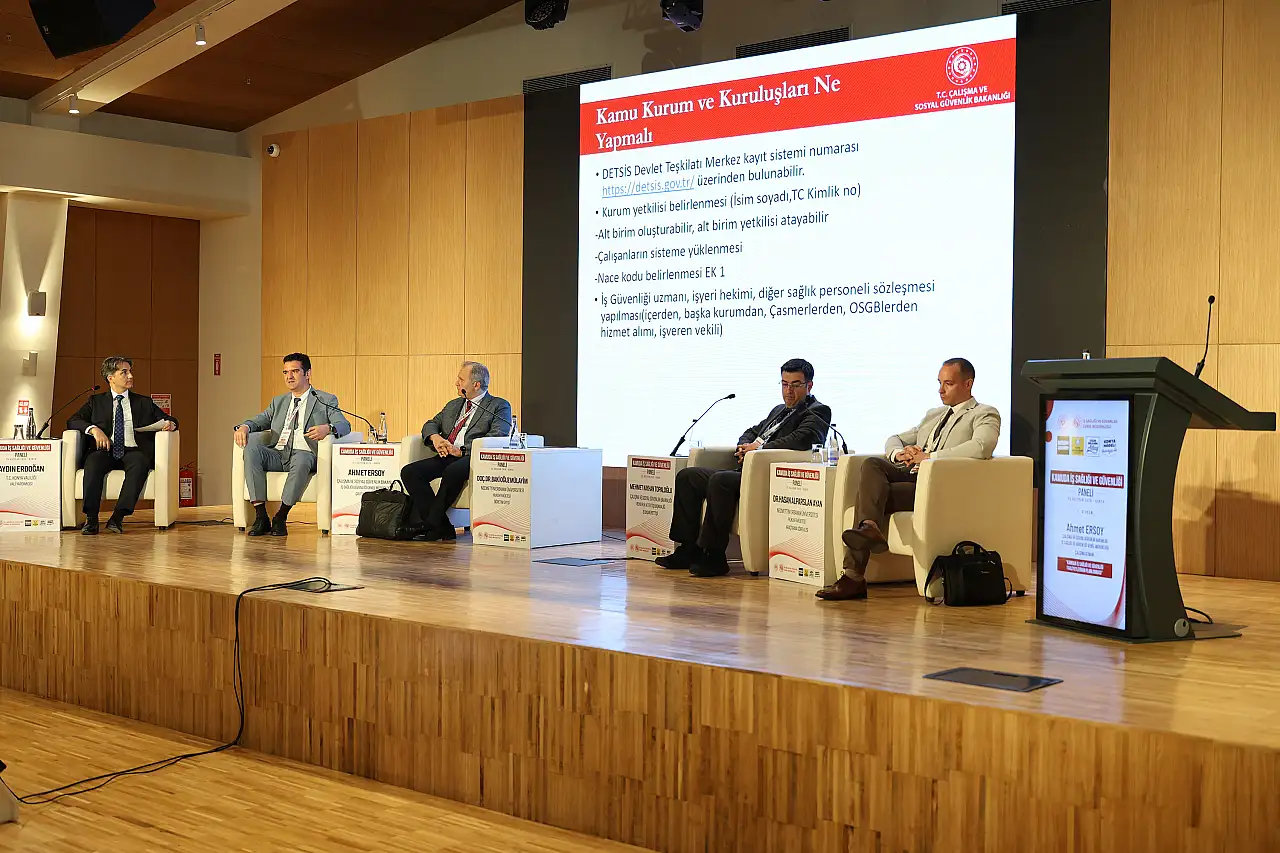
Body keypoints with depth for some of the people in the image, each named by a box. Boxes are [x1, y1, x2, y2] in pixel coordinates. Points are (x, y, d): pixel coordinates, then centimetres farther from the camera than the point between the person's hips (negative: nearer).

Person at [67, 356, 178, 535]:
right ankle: (91, 518, -37)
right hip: (106, 451, 0)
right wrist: (93, 429, -11)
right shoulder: (96, 401, 21)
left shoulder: (145, 403, 23)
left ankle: (118, 517, -42)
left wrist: (170, 424, -6)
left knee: (140, 462, -36)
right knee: (94, 461, -35)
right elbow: (73, 421, 9)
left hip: (133, 451, 0)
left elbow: (168, 420, 20)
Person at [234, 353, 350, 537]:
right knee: (251, 450, -26)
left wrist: (327, 428, -25)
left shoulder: (326, 400, 12)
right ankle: (261, 517, -28)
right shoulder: (279, 402, 27)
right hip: (277, 455, 4)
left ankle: (281, 517, -29)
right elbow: (261, 420, 20)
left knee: (301, 460, -40)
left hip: (304, 454, -4)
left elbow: (344, 425, -2)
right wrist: (244, 427, -5)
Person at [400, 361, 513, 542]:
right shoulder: (453, 405, 28)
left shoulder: (500, 406, 5)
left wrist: (462, 451, -17)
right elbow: (431, 424, 25)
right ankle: (443, 528, -20)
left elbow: (497, 438, -9)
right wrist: (435, 437, -1)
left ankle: (429, 525, -25)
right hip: (446, 457, 7)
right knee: (409, 472, -18)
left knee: (453, 472, -39)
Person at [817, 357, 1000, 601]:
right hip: (909, 473, 7)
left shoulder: (985, 415, 8)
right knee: (871, 464, -25)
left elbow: (981, 447, -15)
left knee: (870, 493, -26)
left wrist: (930, 457, -15)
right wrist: (899, 453, 5)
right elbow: (894, 439, 32)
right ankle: (869, 526, -42)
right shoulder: (933, 414, 32)